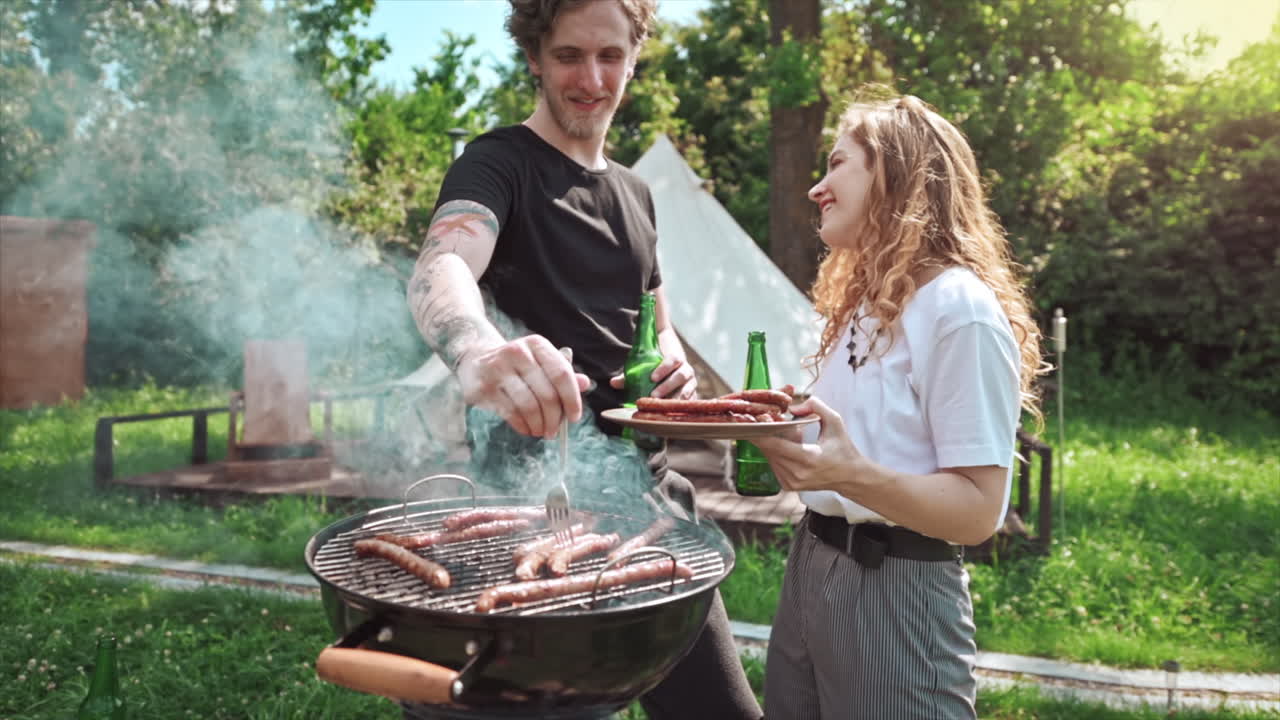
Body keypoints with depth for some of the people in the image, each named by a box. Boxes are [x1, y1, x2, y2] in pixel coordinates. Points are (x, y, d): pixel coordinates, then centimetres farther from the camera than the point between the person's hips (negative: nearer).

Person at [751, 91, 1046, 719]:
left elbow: (978, 510, -19)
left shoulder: (960, 308, -15)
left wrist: (853, 474, -33)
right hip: (808, 567, 8)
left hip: (895, 590, -8)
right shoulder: (860, 301, 12)